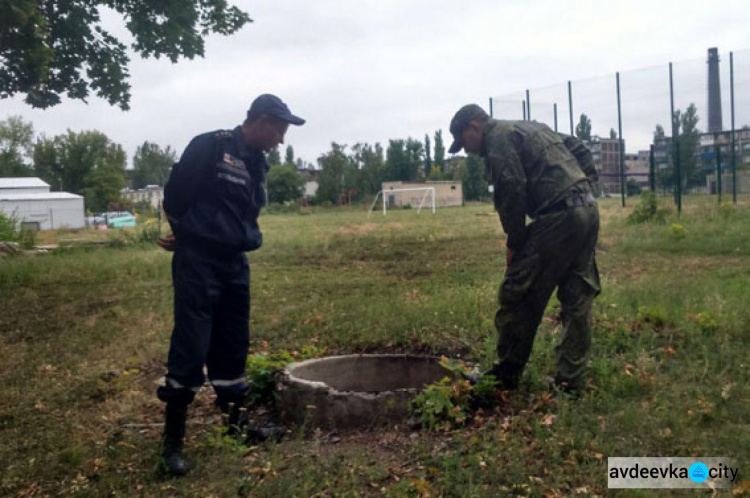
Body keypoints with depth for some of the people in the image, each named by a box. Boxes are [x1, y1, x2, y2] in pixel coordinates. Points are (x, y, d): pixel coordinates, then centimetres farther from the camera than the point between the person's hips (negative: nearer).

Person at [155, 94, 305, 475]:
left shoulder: (257, 163, 12)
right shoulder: (210, 147, -13)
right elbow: (175, 193, -9)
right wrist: (187, 235, 6)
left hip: (235, 264, 8)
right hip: (198, 262, -7)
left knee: (233, 347, 14)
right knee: (190, 348, -6)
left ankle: (235, 424, 28)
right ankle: (172, 441, 6)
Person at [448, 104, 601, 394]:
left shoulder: (499, 139, -2)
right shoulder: (532, 129, 26)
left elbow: (512, 192, -13)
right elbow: (579, 151, 22)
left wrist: (514, 243, -2)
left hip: (558, 216, -10)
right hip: (588, 210, 10)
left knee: (518, 297, 0)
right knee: (577, 300, 11)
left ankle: (507, 373, 11)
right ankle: (571, 380, 17)